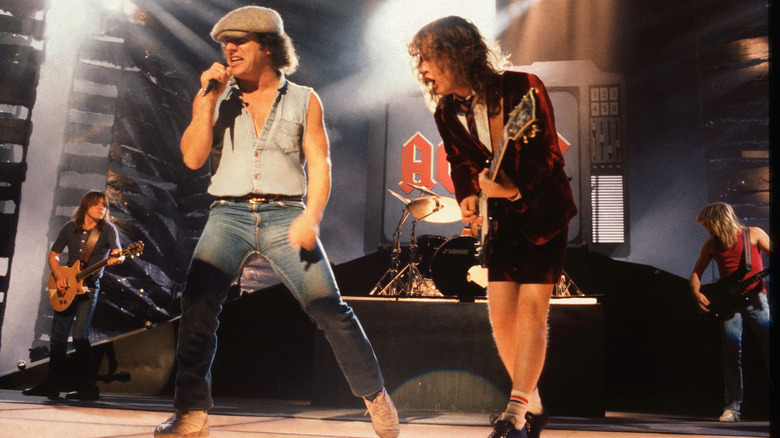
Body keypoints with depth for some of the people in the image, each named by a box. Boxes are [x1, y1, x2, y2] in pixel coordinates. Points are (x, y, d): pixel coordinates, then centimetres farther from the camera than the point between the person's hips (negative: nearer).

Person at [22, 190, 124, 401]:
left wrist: (115, 259, -44)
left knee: (80, 336, -12)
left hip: (88, 288, -5)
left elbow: (118, 253, -20)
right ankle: (53, 385, 21)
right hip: (66, 288, 5)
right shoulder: (70, 228, 4)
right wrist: (59, 276, -5)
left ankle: (88, 388, -5)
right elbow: (53, 255, 12)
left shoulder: (107, 229, -6)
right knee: (57, 336, 9)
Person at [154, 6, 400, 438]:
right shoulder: (213, 99, 13)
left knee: (328, 307, -9)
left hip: (285, 215, -1)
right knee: (197, 300, -20)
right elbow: (193, 157, 3)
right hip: (228, 213, 2)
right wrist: (210, 98, -3)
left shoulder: (303, 100, 9)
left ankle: (375, 395, 9)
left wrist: (311, 216, -13)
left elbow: (319, 163, 3)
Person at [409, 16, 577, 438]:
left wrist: (515, 189, -32)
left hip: (543, 212, -5)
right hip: (501, 218, 5)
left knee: (531, 307, -11)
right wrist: (467, 198, -10)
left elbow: (548, 154, -17)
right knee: (500, 312, 1)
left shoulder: (523, 88, -17)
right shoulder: (447, 112, -2)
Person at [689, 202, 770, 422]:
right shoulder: (711, 245, 11)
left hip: (755, 298, -2)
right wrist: (697, 293, 0)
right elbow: (696, 273, 17)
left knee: (770, 346, -11)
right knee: (732, 351, -7)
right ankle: (733, 406, -3)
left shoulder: (753, 234, 4)